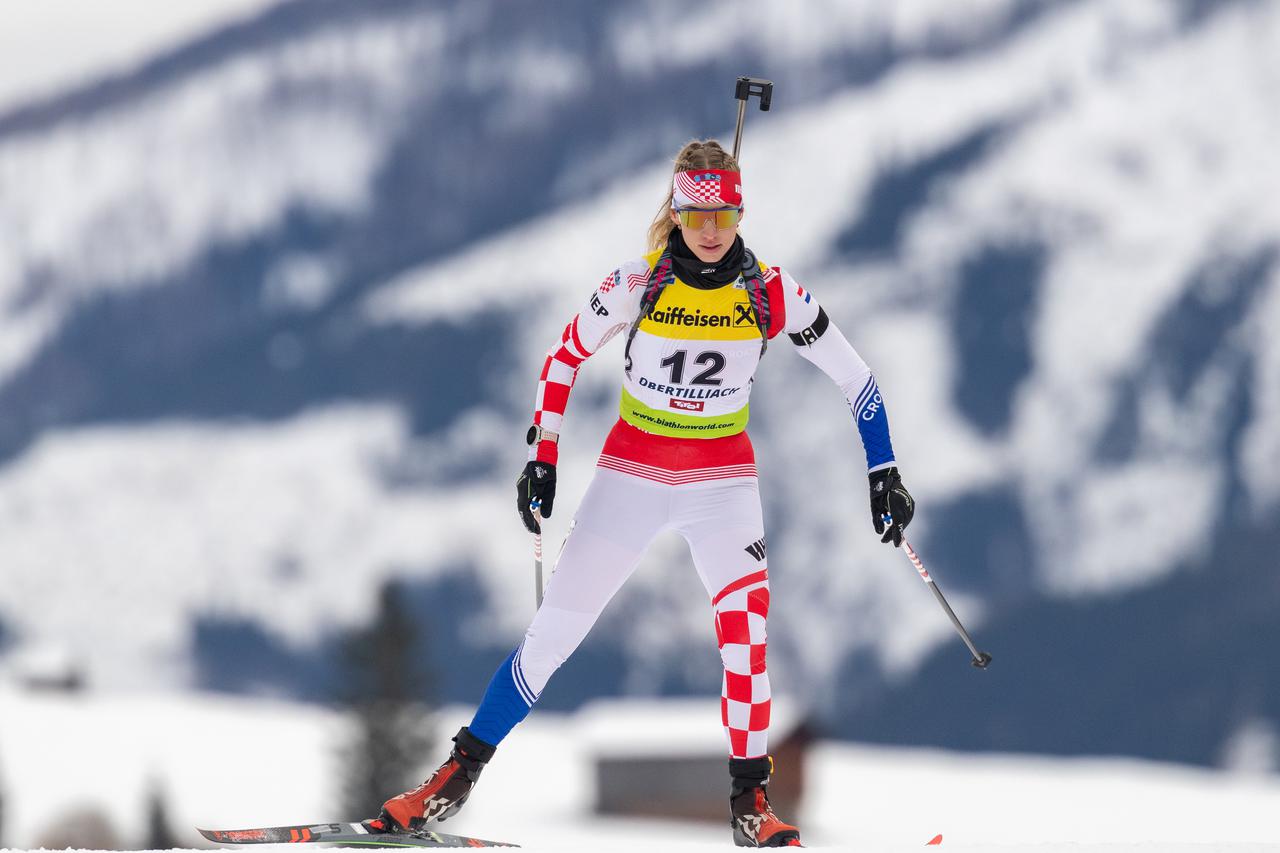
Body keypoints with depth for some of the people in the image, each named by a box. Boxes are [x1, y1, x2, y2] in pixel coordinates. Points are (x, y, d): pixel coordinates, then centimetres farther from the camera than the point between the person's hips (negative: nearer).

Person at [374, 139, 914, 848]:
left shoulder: (771, 293, -10)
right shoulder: (638, 284, -11)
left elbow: (855, 378, -1)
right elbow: (565, 358, 3)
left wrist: (885, 477, -2)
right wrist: (541, 460, 1)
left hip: (721, 478, 0)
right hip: (631, 469, 0)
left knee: (745, 623, -21)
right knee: (554, 629, -2)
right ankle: (461, 772, 11)